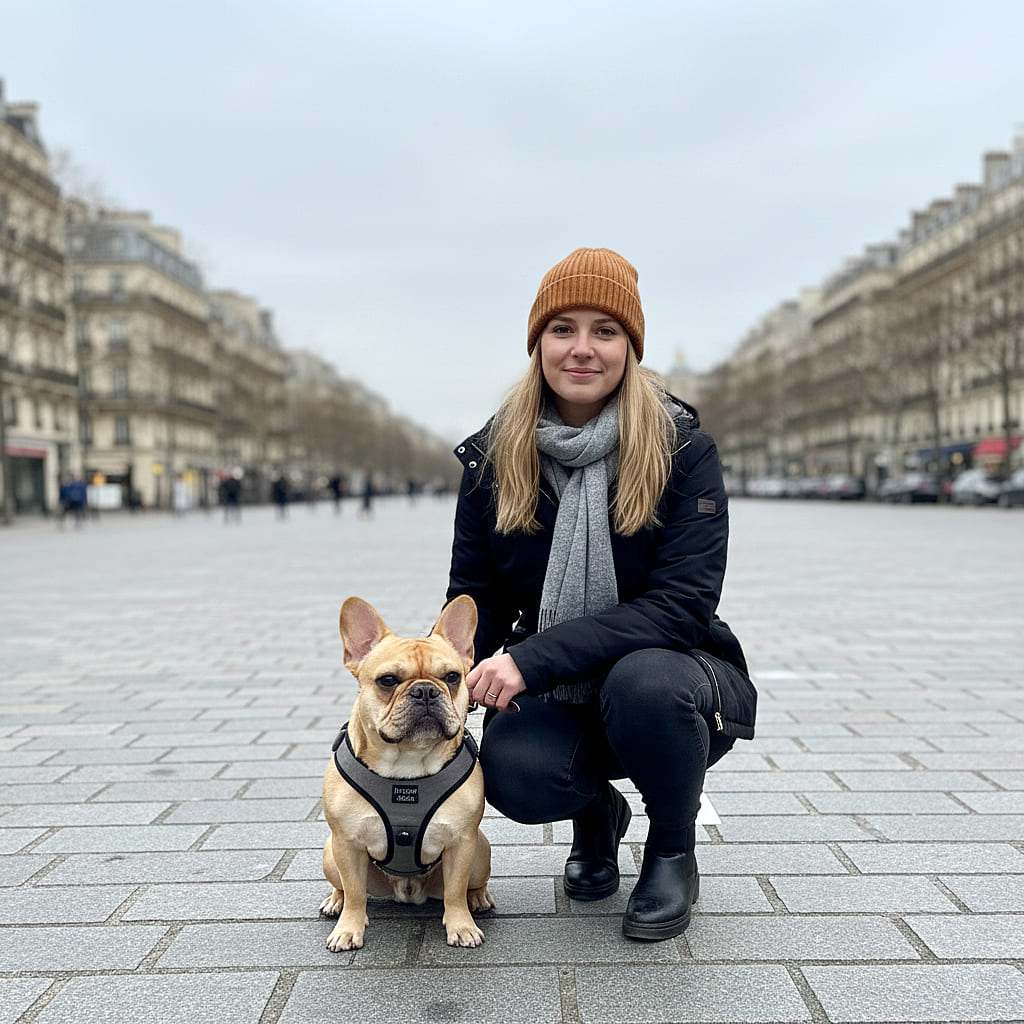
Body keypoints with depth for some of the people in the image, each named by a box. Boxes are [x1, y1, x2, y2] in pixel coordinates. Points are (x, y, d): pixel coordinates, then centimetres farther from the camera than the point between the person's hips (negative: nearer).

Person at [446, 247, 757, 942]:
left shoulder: (682, 449, -13)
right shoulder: (495, 456, -4)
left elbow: (683, 604, -22)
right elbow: (474, 598, 1)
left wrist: (532, 657, -32)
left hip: (676, 672, -1)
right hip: (558, 697, 2)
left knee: (643, 681, -36)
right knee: (515, 775, -30)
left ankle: (674, 852, -3)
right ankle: (597, 814, 10)